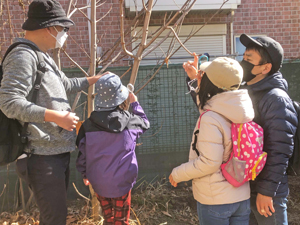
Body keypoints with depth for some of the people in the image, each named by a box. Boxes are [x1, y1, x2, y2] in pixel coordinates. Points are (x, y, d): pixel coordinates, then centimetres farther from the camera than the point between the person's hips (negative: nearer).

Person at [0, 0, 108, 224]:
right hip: (42, 155, -10)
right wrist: (56, 116, -30)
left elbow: (66, 84, 32)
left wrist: (94, 79, 27)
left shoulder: (43, 57, 16)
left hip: (59, 151, 10)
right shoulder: (23, 56, -16)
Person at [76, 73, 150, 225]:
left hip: (99, 182, 2)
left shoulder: (89, 125, -10)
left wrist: (85, 174, 14)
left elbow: (82, 154, -3)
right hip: (122, 182, -2)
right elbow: (144, 122, 13)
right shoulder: (130, 122, -11)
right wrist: (135, 103, 24)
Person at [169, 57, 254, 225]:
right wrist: (196, 79, 24)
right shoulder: (239, 112, -2)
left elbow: (209, 162, -25)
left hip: (215, 202, -7)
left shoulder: (210, 118, -25)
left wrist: (177, 174, -10)